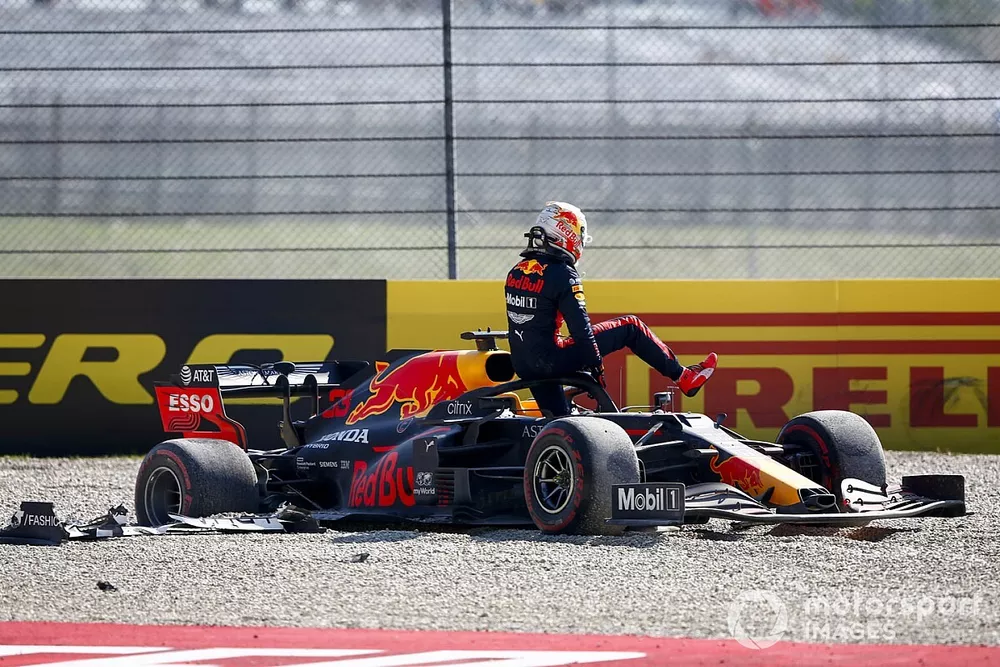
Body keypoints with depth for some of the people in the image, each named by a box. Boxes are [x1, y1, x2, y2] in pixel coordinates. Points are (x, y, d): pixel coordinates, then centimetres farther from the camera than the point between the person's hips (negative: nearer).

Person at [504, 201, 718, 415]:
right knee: (630, 327, 3)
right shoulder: (562, 274, -14)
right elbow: (580, 327, -15)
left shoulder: (516, 272, 10)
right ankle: (682, 377, 11)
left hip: (521, 364, 7)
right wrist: (596, 366, -5)